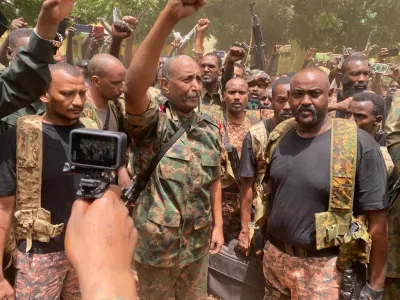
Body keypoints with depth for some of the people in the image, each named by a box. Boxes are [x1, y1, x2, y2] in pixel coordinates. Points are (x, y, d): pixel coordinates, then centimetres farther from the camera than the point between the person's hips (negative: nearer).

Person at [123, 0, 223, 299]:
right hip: (156, 243, -4)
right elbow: (133, 88, -37)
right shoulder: (152, 122, -16)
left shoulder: (211, 128, 1)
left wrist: (218, 226, 6)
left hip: (198, 243, 4)